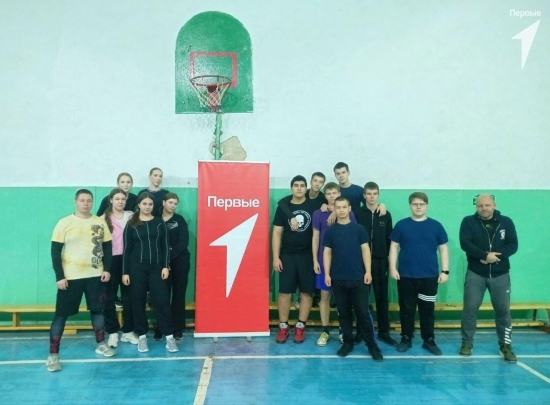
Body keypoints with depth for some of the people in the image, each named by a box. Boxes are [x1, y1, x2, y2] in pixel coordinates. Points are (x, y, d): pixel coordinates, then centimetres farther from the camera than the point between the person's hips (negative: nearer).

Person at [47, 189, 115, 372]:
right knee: (61, 314, 1)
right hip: (70, 277, -3)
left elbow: (107, 247, 8)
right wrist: (59, 276, -11)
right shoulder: (64, 223, -5)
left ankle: (101, 344, 30)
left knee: (97, 309, 14)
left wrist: (107, 269, -2)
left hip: (95, 275, 3)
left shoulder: (100, 222, 3)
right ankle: (53, 354, 10)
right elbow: (55, 251, -5)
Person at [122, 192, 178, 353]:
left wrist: (165, 266, -4)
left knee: (162, 300, -3)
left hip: (157, 267, 0)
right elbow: (126, 249, 2)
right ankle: (142, 336, 17)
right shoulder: (131, 224, 2)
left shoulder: (159, 223, 5)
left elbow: (165, 246, 5)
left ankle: (169, 336, 1)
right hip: (137, 268, 0)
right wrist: (125, 272, -2)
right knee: (138, 302, 5)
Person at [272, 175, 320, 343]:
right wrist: (276, 257, -3)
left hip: (308, 255, 0)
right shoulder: (283, 207, 4)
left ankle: (300, 327, 17)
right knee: (284, 292, 2)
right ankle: (283, 327, 14)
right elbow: (277, 233, 3)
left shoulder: (314, 205, 1)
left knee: (307, 292, 4)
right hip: (287, 256, 0)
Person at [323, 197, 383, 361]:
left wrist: (368, 272, -6)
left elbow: (365, 250, 1)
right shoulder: (330, 231, 4)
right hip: (338, 279, 2)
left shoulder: (359, 229, 1)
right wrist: (327, 274, -2)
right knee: (343, 313, 10)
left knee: (363, 312, 0)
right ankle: (347, 342, 22)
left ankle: (372, 345, 10)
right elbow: (327, 253, 5)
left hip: (358, 278, -1)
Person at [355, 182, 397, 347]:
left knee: (382, 297, 7)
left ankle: (384, 332, 16)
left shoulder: (386, 215, 6)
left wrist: (388, 259, 1)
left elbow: (389, 239, 6)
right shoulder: (357, 214, -1)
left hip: (380, 261, 2)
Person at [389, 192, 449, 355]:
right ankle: (406, 338, 21)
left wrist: (445, 271, 0)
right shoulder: (401, 225, 1)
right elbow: (394, 247, 3)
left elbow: (443, 249, 5)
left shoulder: (436, 226, 2)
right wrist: (393, 268, -5)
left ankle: (429, 340, 22)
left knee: (427, 310, 9)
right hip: (406, 276, 0)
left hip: (430, 277, 0)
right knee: (407, 309, 8)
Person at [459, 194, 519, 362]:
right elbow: (465, 243, -14)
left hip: (500, 274, 1)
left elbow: (513, 245, -5)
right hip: (475, 273, -1)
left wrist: (497, 255, -21)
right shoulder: (468, 222, -2)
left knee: (503, 310, 5)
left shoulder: (506, 222, 3)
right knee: (470, 308, 2)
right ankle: (467, 343, 15)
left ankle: (506, 345, 18)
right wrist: (485, 255, -24)